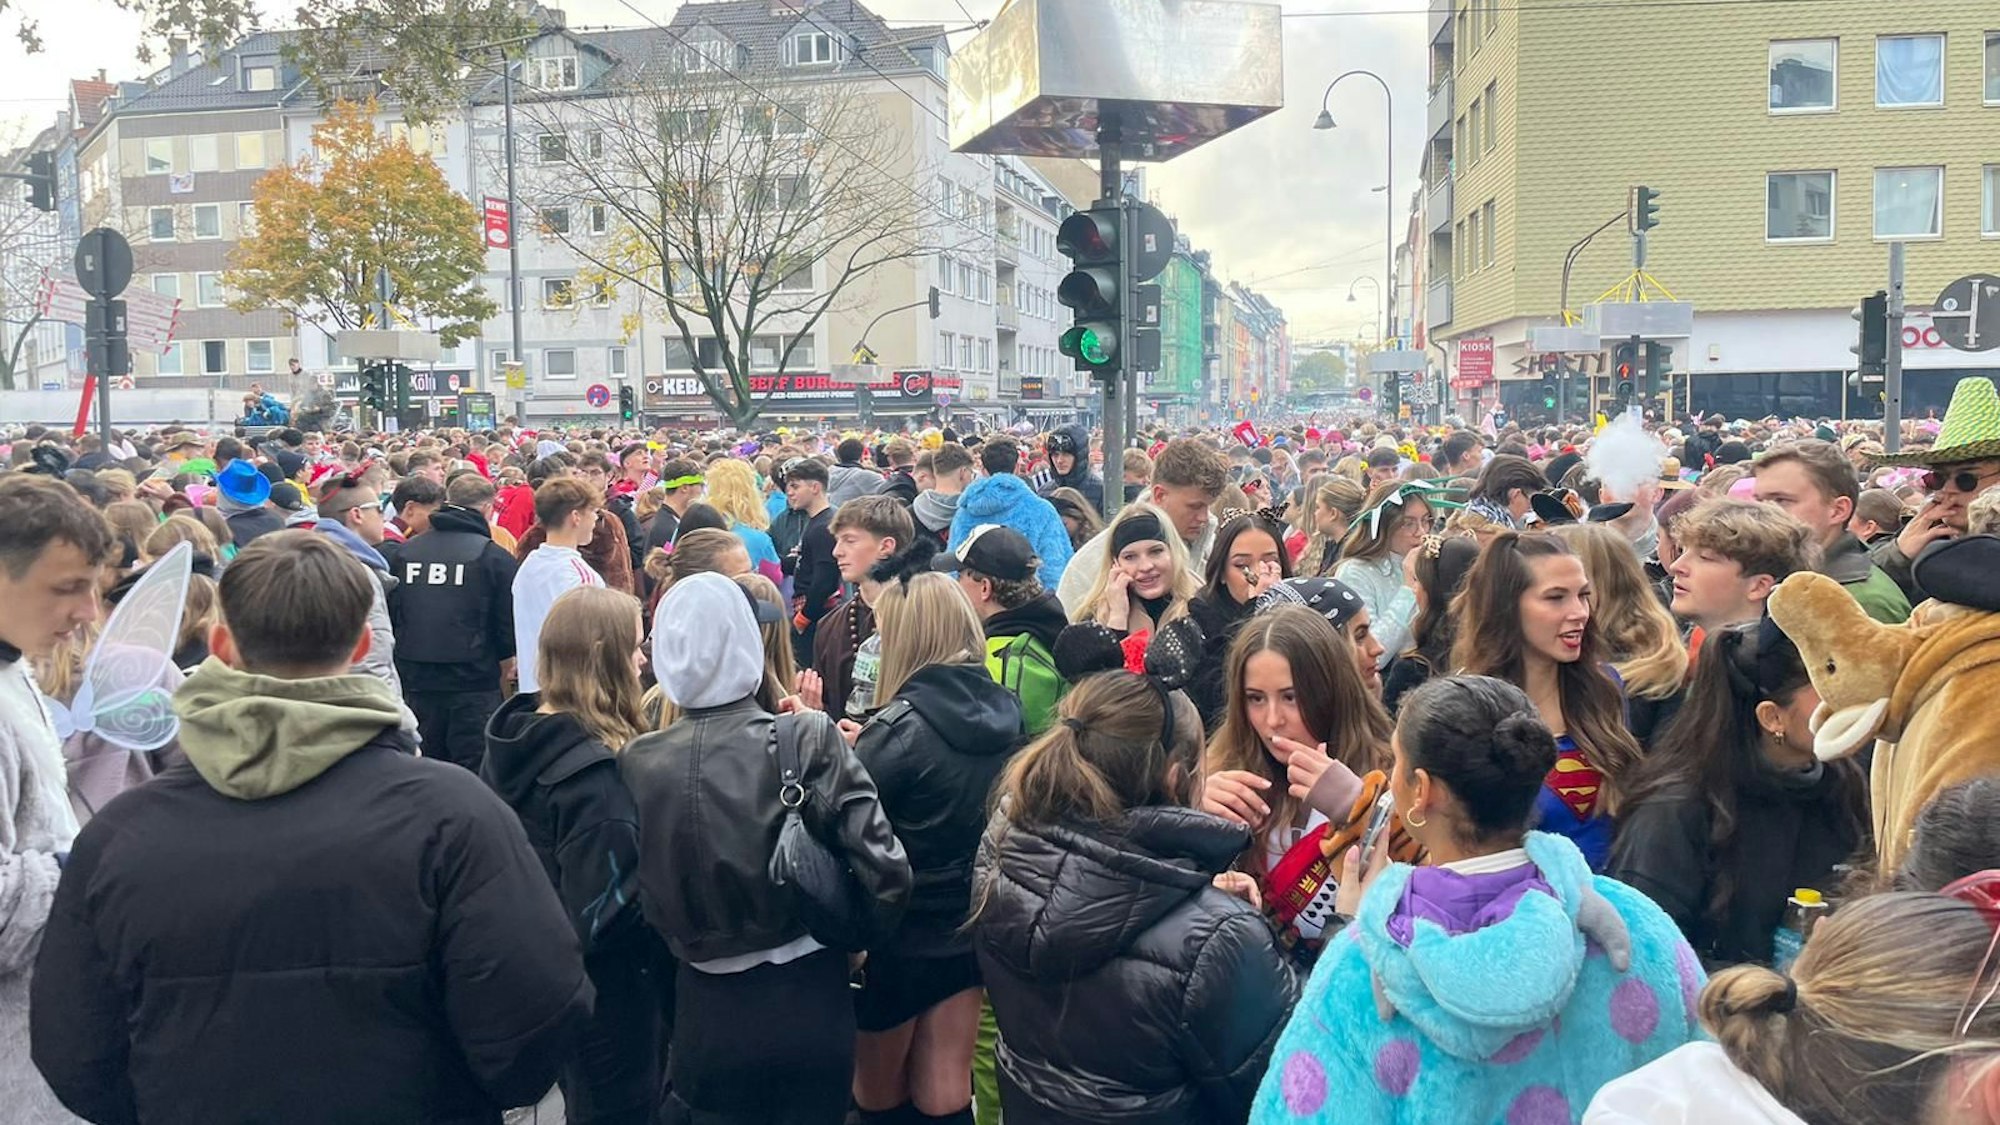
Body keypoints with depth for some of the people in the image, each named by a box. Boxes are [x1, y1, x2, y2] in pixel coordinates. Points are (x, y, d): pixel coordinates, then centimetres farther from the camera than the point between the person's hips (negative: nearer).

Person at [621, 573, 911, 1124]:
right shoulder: (808, 739, -16)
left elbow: (643, 895, -2)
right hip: (808, 998, -1)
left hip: (707, 1008, 1)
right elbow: (885, 870, -17)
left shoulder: (639, 762, -10)